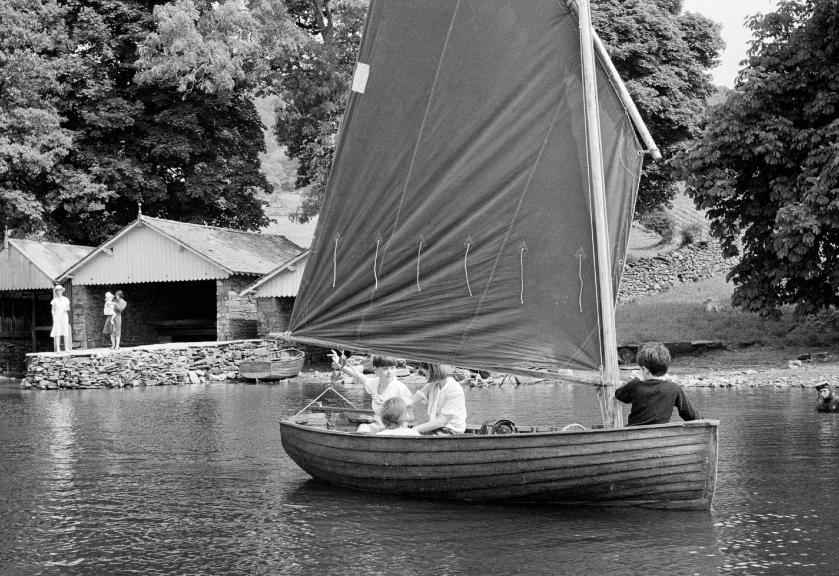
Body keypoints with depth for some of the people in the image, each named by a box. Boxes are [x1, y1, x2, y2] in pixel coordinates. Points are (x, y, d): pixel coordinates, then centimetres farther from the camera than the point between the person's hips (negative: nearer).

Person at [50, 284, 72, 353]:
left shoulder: (65, 299, 10)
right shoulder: (54, 300, 5)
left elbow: (68, 308, 12)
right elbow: (52, 310, 5)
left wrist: (66, 309, -11)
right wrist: (54, 317, -9)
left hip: (64, 317, 2)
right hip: (57, 317, -2)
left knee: (66, 333, -3)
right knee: (57, 333, -8)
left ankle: (66, 348, 0)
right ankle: (58, 348, -10)